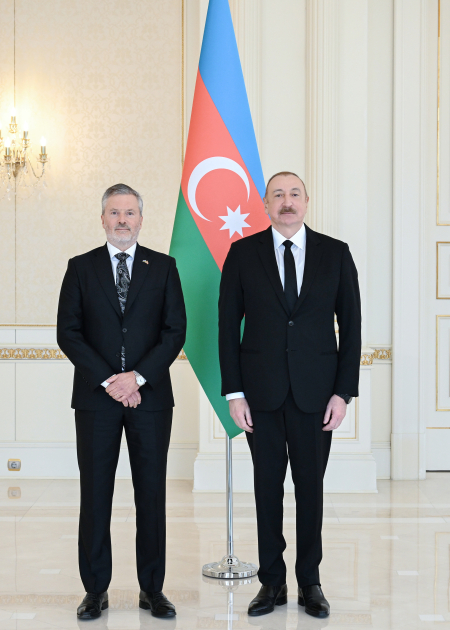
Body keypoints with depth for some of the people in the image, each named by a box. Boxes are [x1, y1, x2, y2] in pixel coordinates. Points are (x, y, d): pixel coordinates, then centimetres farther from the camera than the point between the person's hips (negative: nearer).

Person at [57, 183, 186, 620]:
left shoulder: (163, 267, 7)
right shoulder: (81, 268, 7)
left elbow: (175, 330, 1)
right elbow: (68, 333, 0)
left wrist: (138, 376, -11)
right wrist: (107, 380, -10)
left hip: (150, 395, 0)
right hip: (95, 396, 0)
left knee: (151, 493, 4)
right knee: (95, 493, 4)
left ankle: (152, 589, 16)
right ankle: (96, 589, 15)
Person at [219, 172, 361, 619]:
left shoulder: (335, 253, 3)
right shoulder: (243, 253, 2)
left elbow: (350, 325, 3)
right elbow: (228, 325, 2)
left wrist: (344, 392, -4)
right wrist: (233, 392, -4)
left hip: (315, 392, 0)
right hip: (262, 391, 0)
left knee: (311, 487, 8)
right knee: (267, 486, 7)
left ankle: (309, 582, 23)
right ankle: (272, 582, 20)